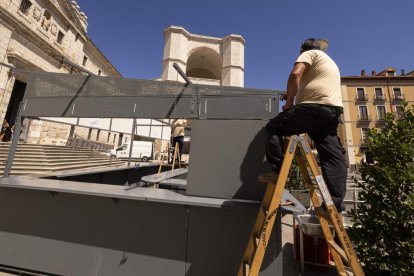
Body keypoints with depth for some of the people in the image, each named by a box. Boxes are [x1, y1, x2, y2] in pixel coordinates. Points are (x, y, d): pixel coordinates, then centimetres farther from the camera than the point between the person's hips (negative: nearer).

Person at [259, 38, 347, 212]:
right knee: (333, 156, 4)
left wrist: (289, 102, -5)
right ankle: (336, 201, 5)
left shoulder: (309, 53, 11)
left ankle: (277, 171, -10)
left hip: (315, 107, -9)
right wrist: (294, 95, 40)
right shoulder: (330, 61, 38)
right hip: (333, 109, 9)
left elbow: (295, 75, -10)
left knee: (273, 128, -2)